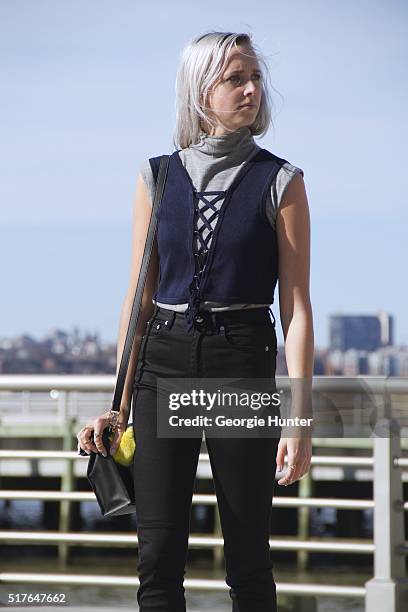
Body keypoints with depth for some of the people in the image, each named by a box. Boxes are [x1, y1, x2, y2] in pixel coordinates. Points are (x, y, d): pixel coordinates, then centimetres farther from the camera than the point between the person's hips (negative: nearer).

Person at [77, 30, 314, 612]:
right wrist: (119, 406, 7)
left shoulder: (280, 182, 0)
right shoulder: (157, 177, 7)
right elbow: (140, 296, 10)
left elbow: (296, 306, -4)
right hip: (165, 364, 2)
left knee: (248, 556, 2)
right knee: (159, 556, -2)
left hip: (242, 364, -2)